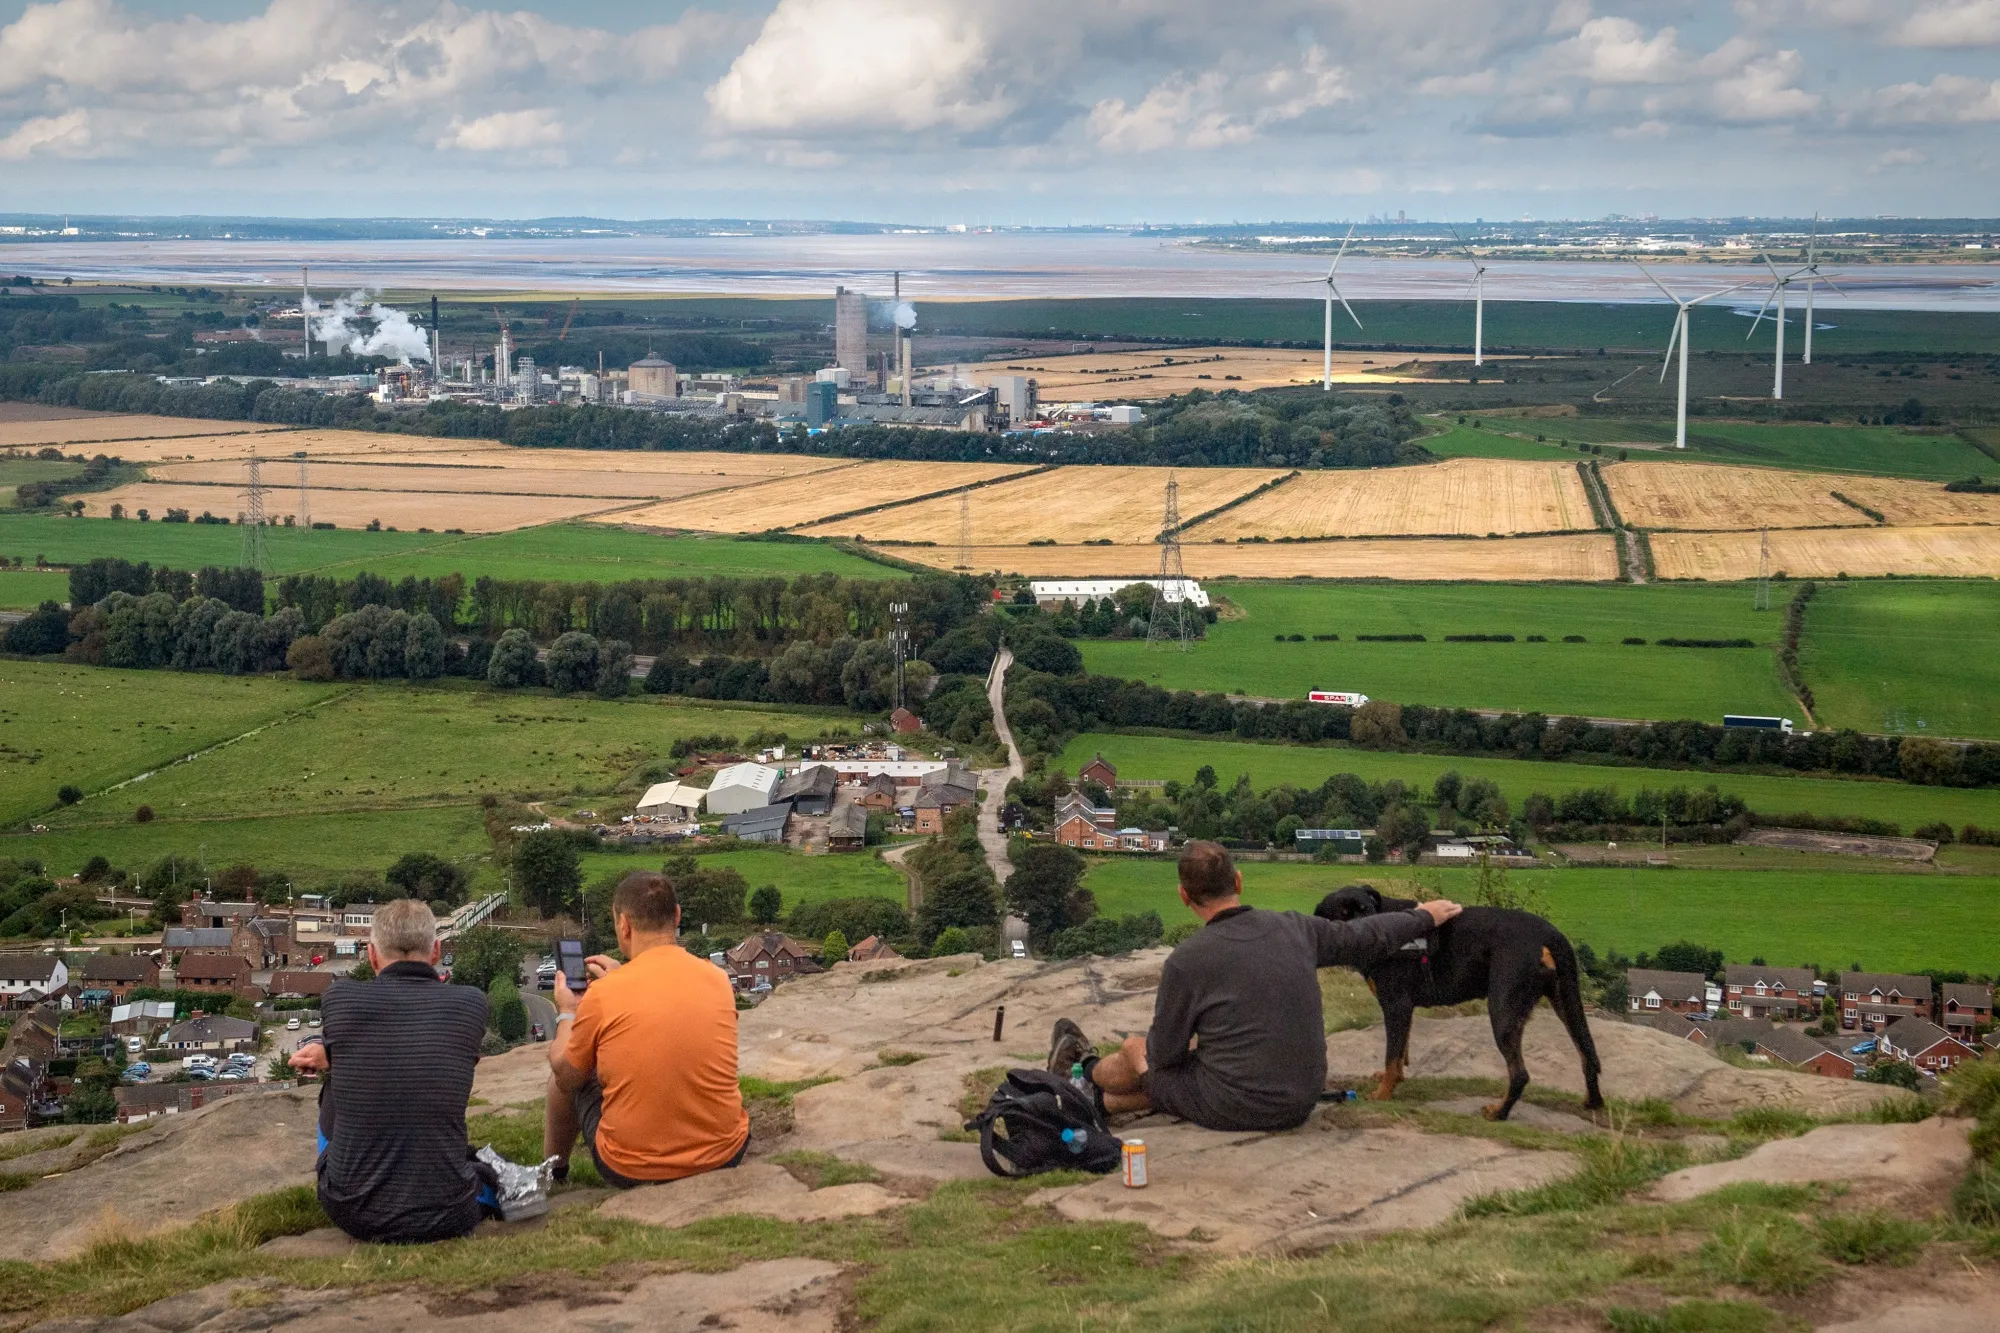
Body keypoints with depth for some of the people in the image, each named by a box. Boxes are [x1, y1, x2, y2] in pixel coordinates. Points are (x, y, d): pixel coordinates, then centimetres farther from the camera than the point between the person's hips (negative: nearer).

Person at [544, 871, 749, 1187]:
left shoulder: (603, 995, -15)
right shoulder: (718, 979, -5)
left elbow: (566, 1077, 2)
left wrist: (566, 1015, 19)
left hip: (633, 1170, -3)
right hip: (724, 1155, 3)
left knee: (561, 1076, 23)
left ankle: (553, 1173, 46)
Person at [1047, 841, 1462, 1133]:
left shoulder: (1186, 961, -17)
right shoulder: (1292, 928, -3)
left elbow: (1164, 1054, -6)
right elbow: (1365, 937, 14)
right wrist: (1425, 918, 32)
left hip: (1234, 1108, -5)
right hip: (1300, 1104, 5)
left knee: (1136, 1048, 21)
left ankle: (1084, 1070, 50)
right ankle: (1099, 1102, 44)